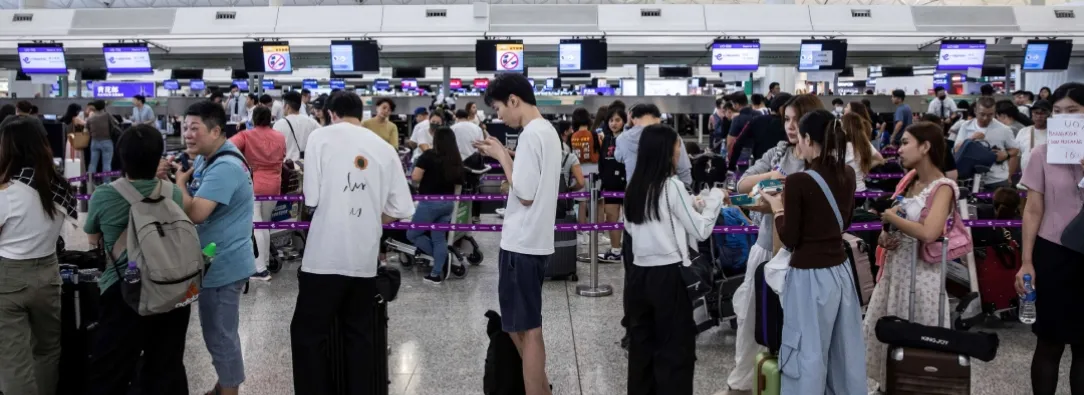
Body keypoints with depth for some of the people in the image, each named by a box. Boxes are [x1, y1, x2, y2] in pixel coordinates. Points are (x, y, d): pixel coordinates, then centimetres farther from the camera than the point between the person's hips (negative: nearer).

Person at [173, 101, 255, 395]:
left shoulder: (224, 167, -24)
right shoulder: (206, 159, 10)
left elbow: (195, 213, -31)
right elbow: (194, 205, 13)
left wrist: (179, 181, -15)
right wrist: (180, 176, -5)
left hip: (223, 264, -11)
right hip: (218, 261, 11)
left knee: (220, 334, 1)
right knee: (219, 331, 23)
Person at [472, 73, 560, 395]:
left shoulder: (530, 135, -17)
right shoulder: (547, 130, 12)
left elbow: (524, 194, -20)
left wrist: (501, 156, -10)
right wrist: (503, 156, 10)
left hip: (522, 243, -10)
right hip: (533, 241, 10)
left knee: (526, 328, -1)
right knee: (522, 324, 19)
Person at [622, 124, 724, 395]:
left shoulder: (635, 187, 6)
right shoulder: (672, 186, -12)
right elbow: (701, 231, -9)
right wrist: (715, 198, 5)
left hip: (638, 274, 7)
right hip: (668, 276, -6)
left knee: (641, 346, 14)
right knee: (676, 349, 3)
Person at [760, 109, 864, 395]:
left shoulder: (799, 181, -17)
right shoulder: (848, 175, 2)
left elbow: (789, 240, -13)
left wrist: (777, 207, 2)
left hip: (810, 277, -7)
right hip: (841, 272, 7)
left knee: (809, 355, 4)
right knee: (846, 352, 17)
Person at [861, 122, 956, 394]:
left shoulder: (943, 188, -14)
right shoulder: (910, 182, 8)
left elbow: (928, 233, -29)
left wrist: (890, 216, -16)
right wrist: (884, 237, -3)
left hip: (920, 272, -8)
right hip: (895, 267, 8)